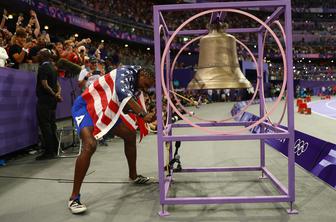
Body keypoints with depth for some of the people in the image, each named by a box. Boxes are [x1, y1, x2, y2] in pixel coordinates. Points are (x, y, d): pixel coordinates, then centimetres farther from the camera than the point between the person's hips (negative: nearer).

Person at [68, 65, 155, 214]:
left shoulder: (136, 89, 8)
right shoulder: (126, 72, -19)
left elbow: (134, 110, 7)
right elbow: (123, 92, -39)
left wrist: (149, 118, -10)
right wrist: (143, 114, -41)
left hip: (105, 111, 10)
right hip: (86, 106, -10)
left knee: (130, 135, 14)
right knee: (90, 145, -29)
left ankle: (133, 175, 32)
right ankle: (74, 197, -19)